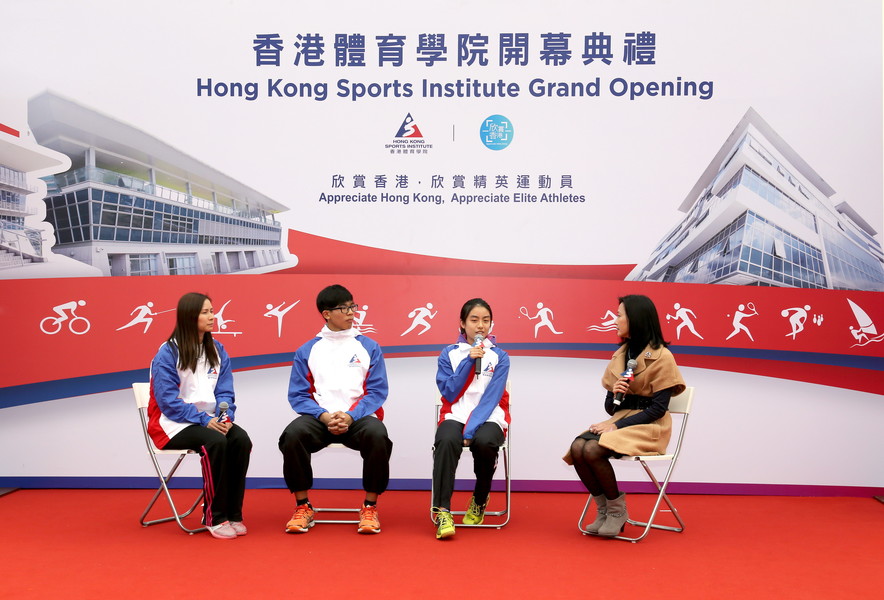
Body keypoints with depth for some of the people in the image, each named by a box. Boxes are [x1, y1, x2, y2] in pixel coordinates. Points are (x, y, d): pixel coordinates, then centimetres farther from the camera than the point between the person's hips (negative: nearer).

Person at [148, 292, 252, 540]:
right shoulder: (168, 354, -8)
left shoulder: (217, 350, 8)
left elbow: (224, 391, 7)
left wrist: (225, 416, -14)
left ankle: (233, 513, -16)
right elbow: (168, 401, -14)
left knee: (241, 439, -25)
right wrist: (203, 419, -23)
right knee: (215, 442, -33)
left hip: (209, 419, 5)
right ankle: (214, 517, -20)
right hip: (175, 424, -5)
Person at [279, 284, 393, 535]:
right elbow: (298, 395, 5)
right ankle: (303, 507, -11)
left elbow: (377, 391, 4)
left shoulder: (369, 347, 11)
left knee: (377, 434, -34)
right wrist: (324, 416, -14)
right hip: (320, 418, 1)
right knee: (293, 434, -31)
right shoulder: (307, 351, 12)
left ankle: (370, 507, -14)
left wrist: (350, 416, -13)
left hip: (358, 417, 0)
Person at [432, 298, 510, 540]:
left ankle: (480, 501, -4)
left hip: (488, 418, 0)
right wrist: (468, 361, -11)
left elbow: (491, 397, -7)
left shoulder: (499, 357, 4)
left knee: (484, 442, -34)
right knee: (446, 441, -34)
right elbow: (450, 393, -3)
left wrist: (471, 429, -19)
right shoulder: (449, 353, 8)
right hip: (455, 415, 0)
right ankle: (442, 511, -30)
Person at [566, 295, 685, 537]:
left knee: (593, 450, -29)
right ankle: (604, 509, -5)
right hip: (620, 421, 6)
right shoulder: (620, 354, 12)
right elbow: (610, 406, 13)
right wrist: (614, 394, -12)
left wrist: (616, 426, -19)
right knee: (577, 447, -22)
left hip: (649, 427, -6)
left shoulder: (661, 357, -8)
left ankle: (617, 509, -6)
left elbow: (658, 408, -14)